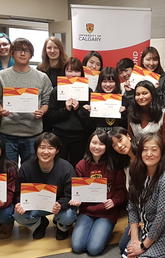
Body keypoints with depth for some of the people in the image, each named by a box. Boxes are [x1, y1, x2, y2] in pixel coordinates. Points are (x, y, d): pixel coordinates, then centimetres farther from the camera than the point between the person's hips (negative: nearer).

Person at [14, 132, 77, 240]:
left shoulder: (66, 168, -20)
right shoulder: (26, 167, -12)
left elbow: (70, 196, -18)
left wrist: (60, 205, -41)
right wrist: (20, 204, -28)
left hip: (59, 204, -2)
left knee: (67, 217, -34)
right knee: (19, 215, -25)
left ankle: (62, 227, 10)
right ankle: (40, 224, 13)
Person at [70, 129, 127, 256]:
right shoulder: (81, 165, 0)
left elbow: (121, 190, -3)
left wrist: (114, 201, -22)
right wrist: (76, 200, -16)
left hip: (107, 211, -2)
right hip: (87, 210, 3)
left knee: (94, 249, -16)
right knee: (77, 246, -11)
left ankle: (106, 230, 15)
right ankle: (90, 226, 18)